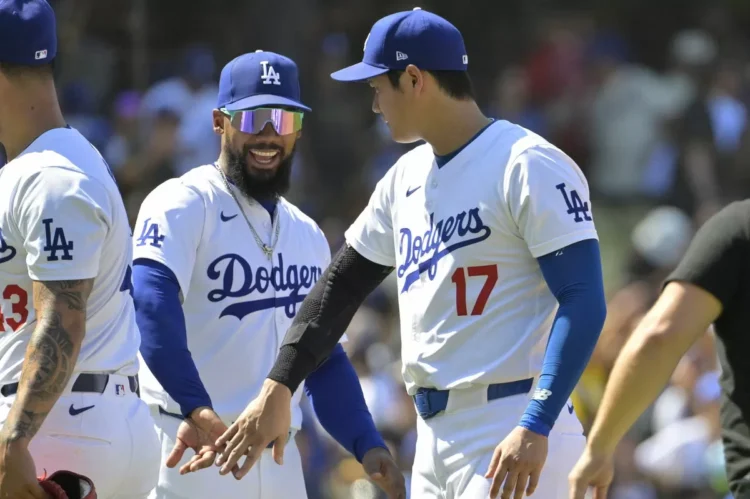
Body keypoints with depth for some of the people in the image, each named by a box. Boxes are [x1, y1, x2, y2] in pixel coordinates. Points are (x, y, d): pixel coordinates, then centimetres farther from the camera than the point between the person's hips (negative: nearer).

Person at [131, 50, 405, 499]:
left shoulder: (308, 237, 19)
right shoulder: (185, 204, -6)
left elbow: (324, 358, 23)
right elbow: (151, 299, -24)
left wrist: (367, 444, 5)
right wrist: (197, 409, -37)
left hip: (280, 461, 8)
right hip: (192, 454, -7)